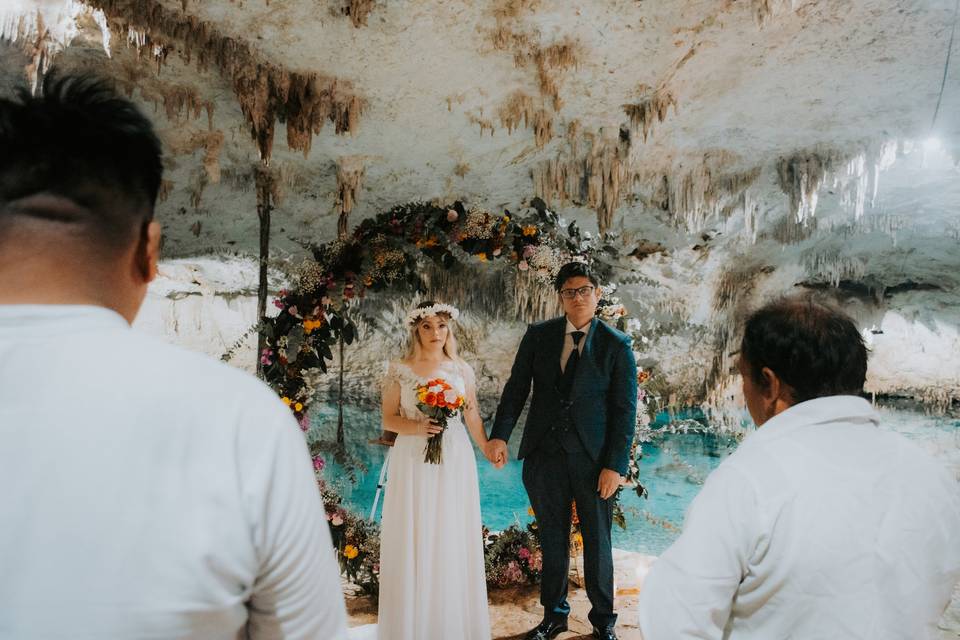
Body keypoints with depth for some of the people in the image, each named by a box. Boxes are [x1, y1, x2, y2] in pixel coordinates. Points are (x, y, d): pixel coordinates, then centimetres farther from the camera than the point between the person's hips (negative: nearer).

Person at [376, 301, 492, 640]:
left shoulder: (461, 369, 5)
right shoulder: (399, 370, -1)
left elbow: (472, 418, 8)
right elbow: (388, 419, 0)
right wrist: (418, 428, -17)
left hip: (454, 462, 2)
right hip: (413, 463, -2)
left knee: (453, 541, 7)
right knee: (414, 541, 3)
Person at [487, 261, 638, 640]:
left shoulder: (616, 346, -3)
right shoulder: (538, 336, 3)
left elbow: (625, 410, -4)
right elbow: (517, 388, 2)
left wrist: (616, 466, -10)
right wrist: (500, 435, -12)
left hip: (594, 460, -2)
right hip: (544, 456, 2)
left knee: (597, 542, 11)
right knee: (552, 540, 14)